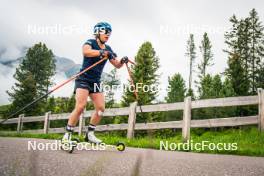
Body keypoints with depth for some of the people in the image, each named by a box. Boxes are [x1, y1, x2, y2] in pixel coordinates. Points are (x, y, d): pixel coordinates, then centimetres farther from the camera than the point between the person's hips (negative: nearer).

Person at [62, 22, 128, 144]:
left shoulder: (108, 49, 10)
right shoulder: (90, 43, -8)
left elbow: (117, 65, 13)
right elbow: (86, 52, -32)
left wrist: (122, 61, -9)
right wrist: (102, 52, -42)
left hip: (96, 82, 7)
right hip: (83, 79, -6)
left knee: (101, 109, -2)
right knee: (80, 107, -20)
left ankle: (90, 134, 12)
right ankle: (67, 134, -10)